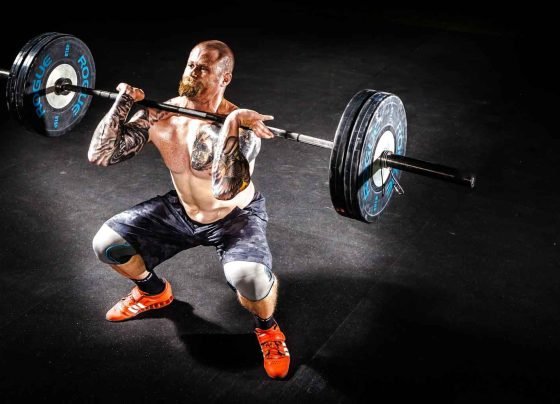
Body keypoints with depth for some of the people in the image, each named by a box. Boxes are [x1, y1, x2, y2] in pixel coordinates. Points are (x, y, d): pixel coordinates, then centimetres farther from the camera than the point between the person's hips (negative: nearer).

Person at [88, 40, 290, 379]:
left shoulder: (240, 125, -29)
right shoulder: (158, 115, -14)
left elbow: (226, 190, -47)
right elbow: (99, 155, -15)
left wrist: (230, 125, -48)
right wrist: (124, 102, -20)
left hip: (236, 217, -5)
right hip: (180, 210, 5)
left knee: (248, 276, -36)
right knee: (106, 243, -7)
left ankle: (267, 328, 2)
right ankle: (154, 292, 25)